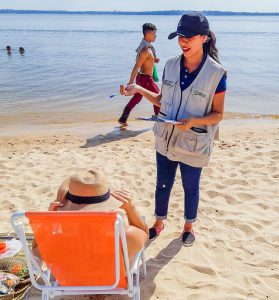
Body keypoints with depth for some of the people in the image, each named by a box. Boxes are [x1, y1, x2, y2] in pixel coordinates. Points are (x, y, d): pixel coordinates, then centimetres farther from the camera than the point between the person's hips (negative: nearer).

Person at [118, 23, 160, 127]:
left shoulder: (144, 46, 8)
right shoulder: (146, 49, -23)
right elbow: (136, 66, -25)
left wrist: (154, 60, 5)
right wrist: (131, 82, -24)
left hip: (141, 77, 10)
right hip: (146, 79, -10)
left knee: (136, 99, 17)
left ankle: (123, 119, 20)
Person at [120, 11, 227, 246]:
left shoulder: (216, 73, -16)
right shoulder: (171, 65, -3)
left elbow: (218, 114, -10)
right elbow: (163, 100, 7)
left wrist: (193, 121, -28)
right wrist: (139, 90, -6)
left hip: (194, 145, -3)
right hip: (166, 140, 4)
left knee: (191, 188, 17)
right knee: (163, 184, 18)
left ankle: (188, 226, 42)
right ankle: (159, 223, 41)